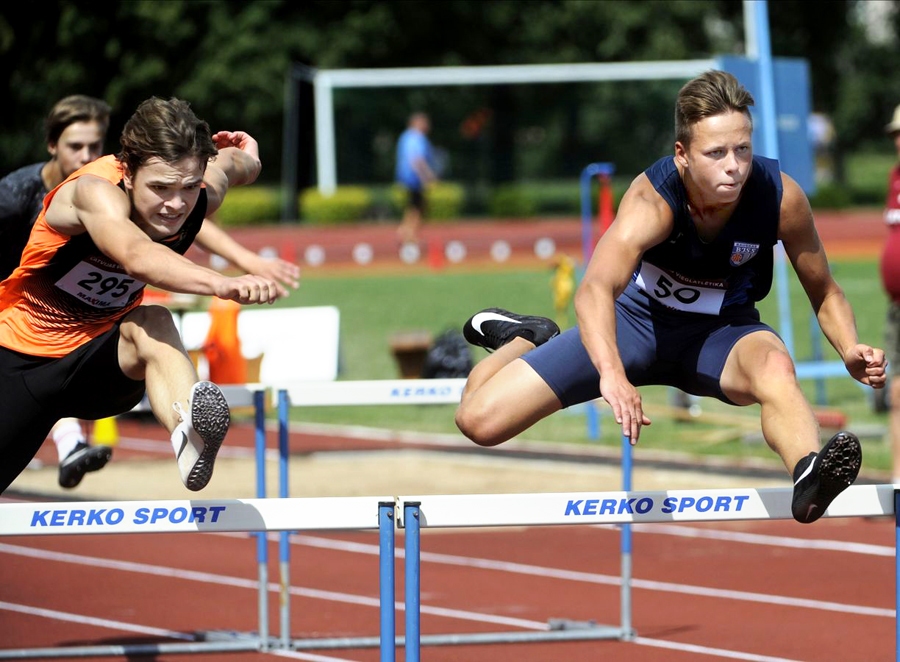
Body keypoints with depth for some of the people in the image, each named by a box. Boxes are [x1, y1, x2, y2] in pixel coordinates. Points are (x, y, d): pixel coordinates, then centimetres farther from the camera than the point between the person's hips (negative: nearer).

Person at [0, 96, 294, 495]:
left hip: (97, 365, 2)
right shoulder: (95, 192, -34)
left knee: (152, 324, -34)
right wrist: (223, 284, -72)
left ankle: (189, 438, -62)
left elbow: (230, 162, 9)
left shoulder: (204, 195, -17)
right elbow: (137, 255, -56)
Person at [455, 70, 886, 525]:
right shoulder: (653, 199, -32)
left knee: (775, 367, -38)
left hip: (722, 332, 0)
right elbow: (596, 289, -48)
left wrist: (851, 352, -26)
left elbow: (823, 291, -5)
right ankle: (525, 337, 26)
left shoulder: (781, 196, -22)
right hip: (639, 320, 0)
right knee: (480, 420, -7)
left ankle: (809, 475, -66)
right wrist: (611, 373, -66)